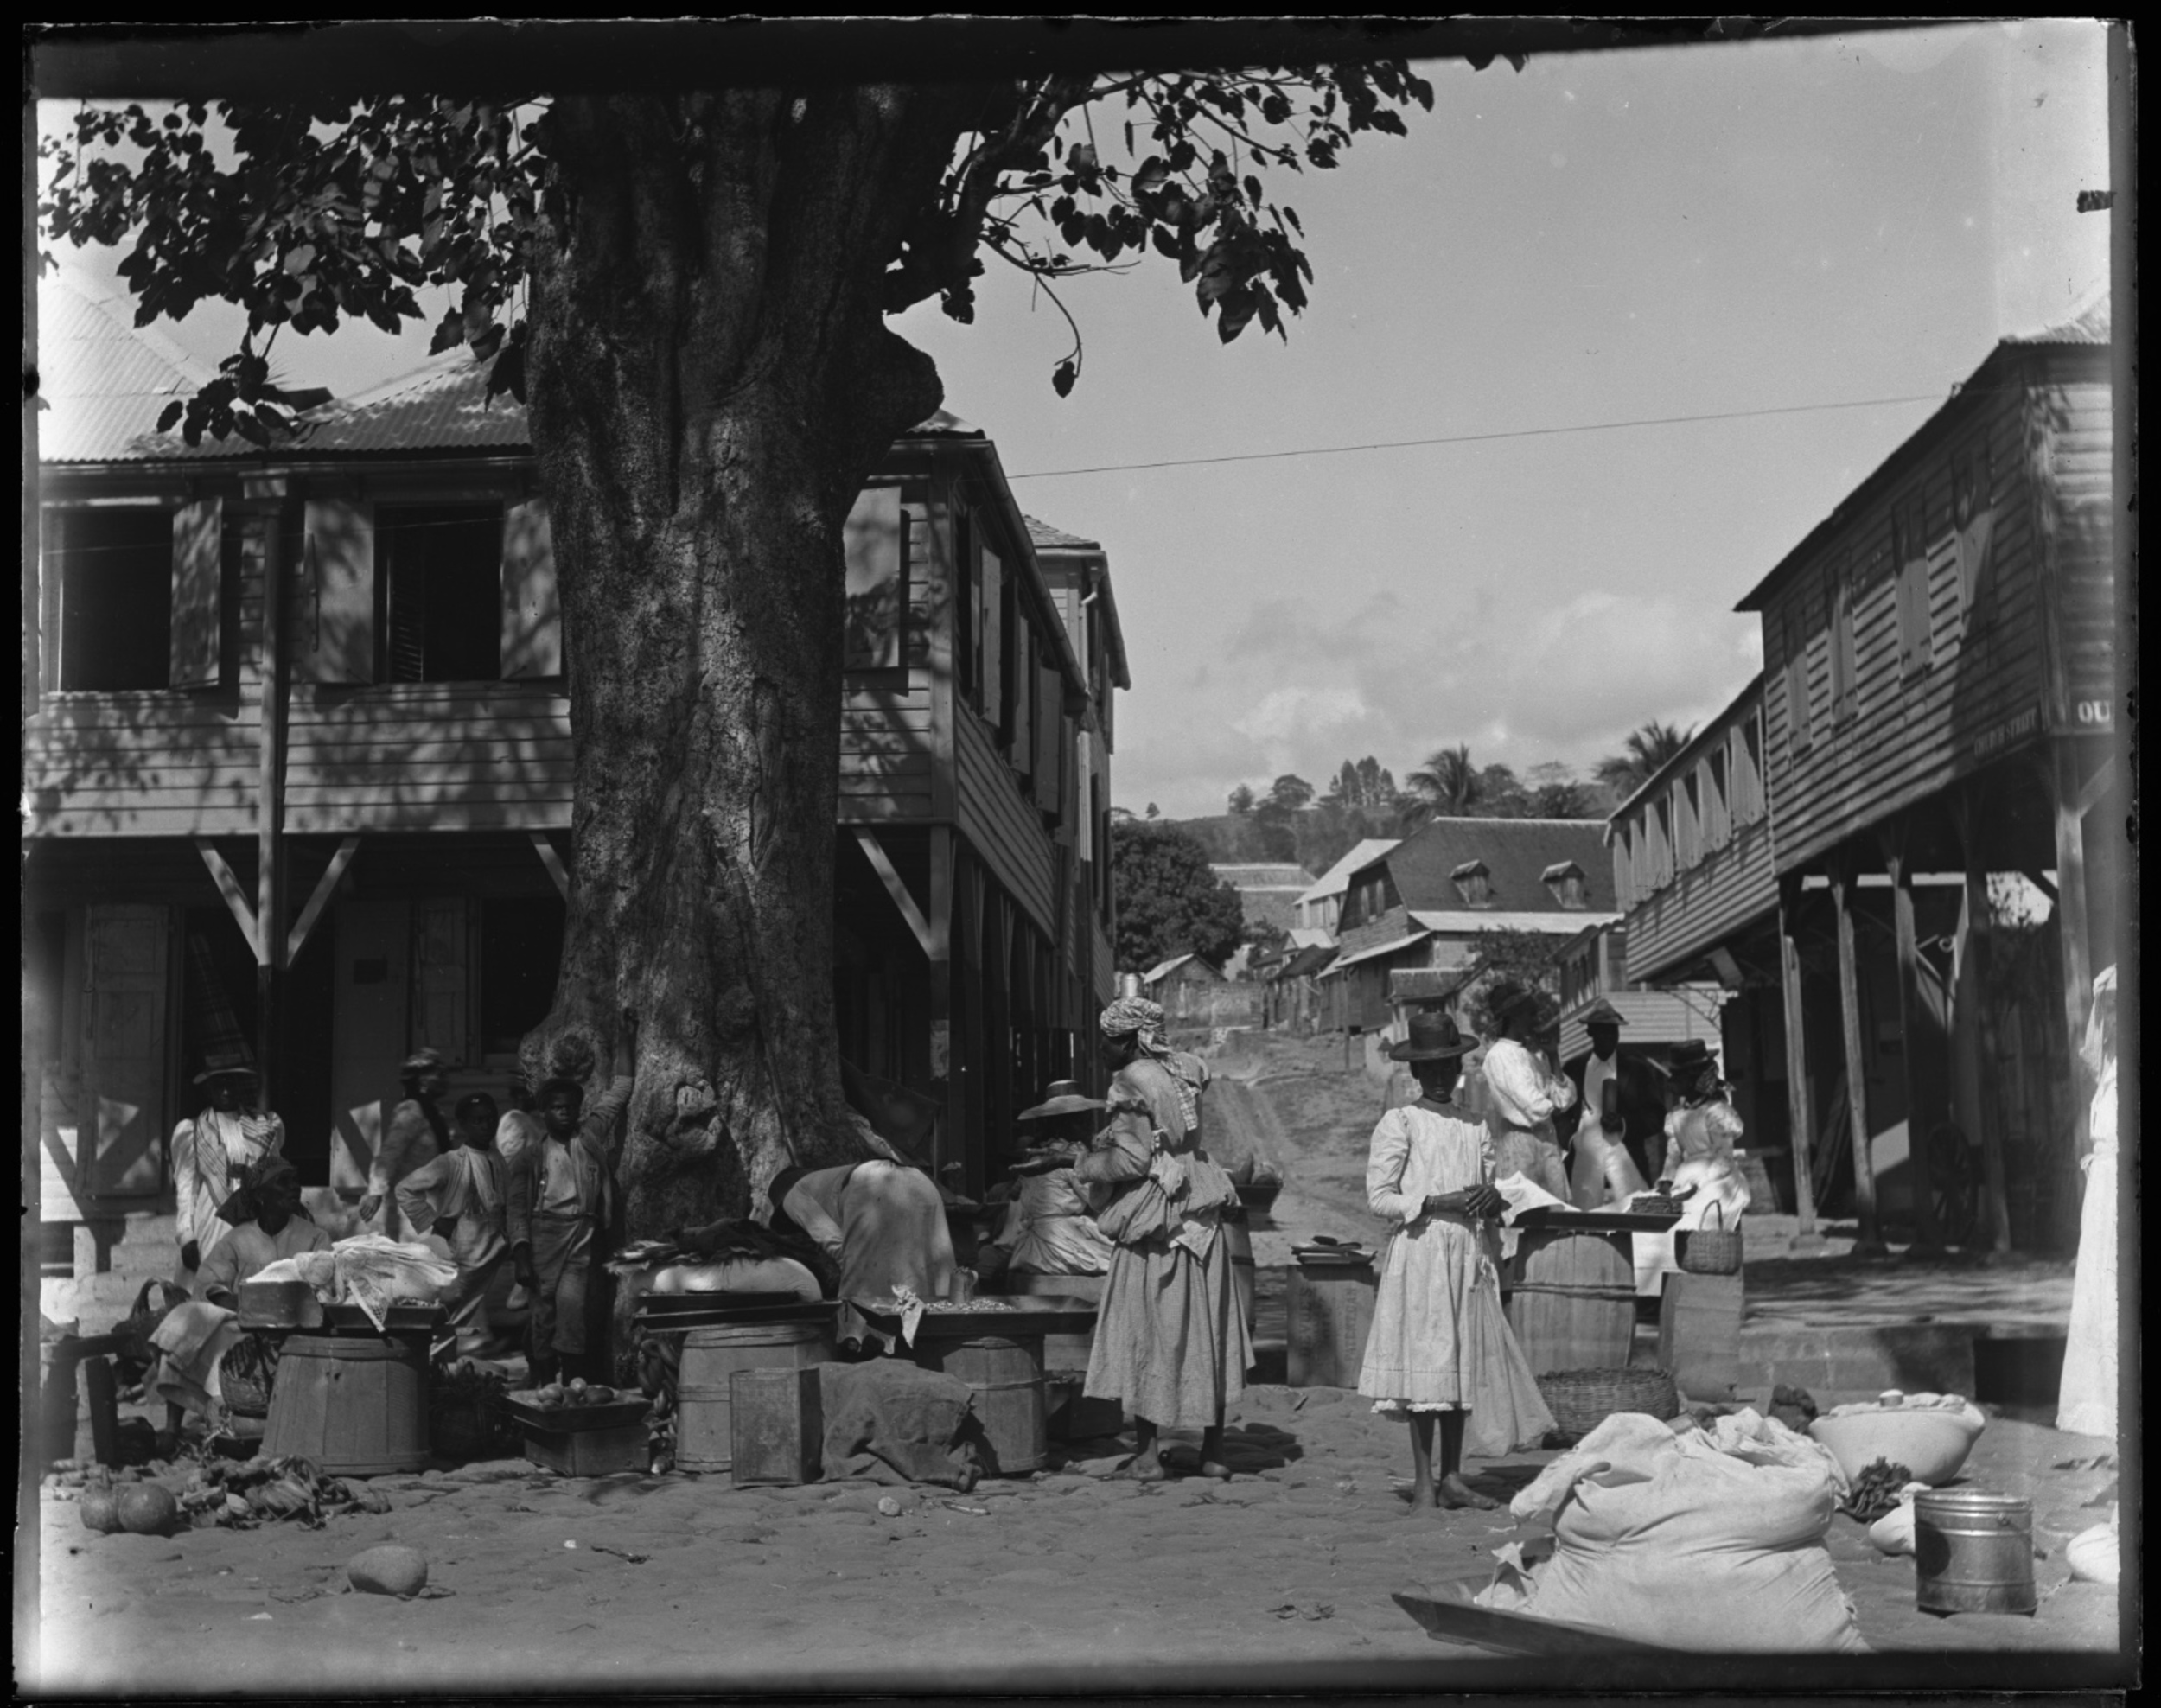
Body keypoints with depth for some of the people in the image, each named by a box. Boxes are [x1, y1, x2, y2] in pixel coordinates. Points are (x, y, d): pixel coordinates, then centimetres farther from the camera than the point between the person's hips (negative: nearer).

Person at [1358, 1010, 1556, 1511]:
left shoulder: (1475, 1129, 15)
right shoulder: (1398, 1123, -1)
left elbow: (1490, 1187, 21)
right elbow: (1379, 1198, -6)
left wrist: (1492, 1199, -3)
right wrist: (1439, 1202, -16)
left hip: (1469, 1258, 5)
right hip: (1419, 1250, -5)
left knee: (1465, 1362, 4)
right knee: (1425, 1361, -7)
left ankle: (1452, 1477, 11)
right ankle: (1423, 1483, -3)